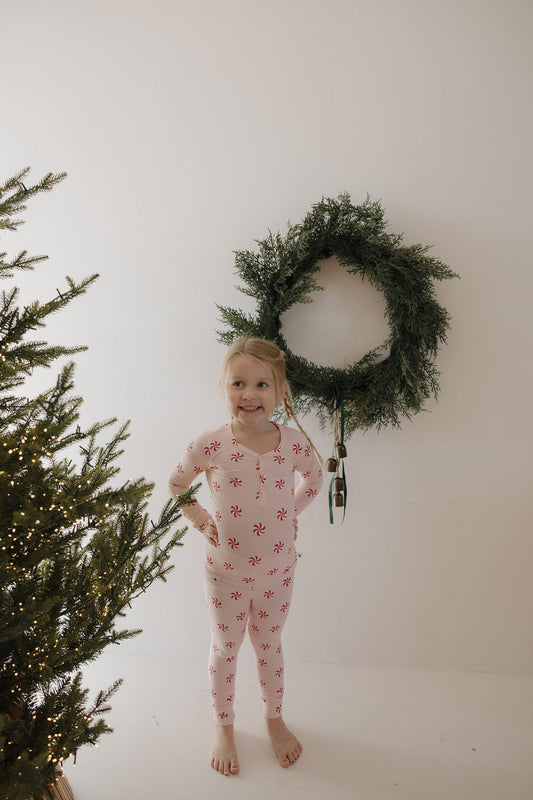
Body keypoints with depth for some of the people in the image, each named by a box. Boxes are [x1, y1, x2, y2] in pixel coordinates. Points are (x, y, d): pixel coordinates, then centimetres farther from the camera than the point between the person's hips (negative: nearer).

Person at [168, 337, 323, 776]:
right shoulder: (209, 446, -20)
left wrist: (291, 511, -1)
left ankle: (274, 718, 48)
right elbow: (176, 484, -1)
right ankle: (224, 727, 44)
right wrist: (201, 520, -8)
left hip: (277, 570, 1)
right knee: (225, 649, 19)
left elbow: (314, 477, 7)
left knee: (269, 645, 22)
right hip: (225, 571, -1)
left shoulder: (294, 443, -15)